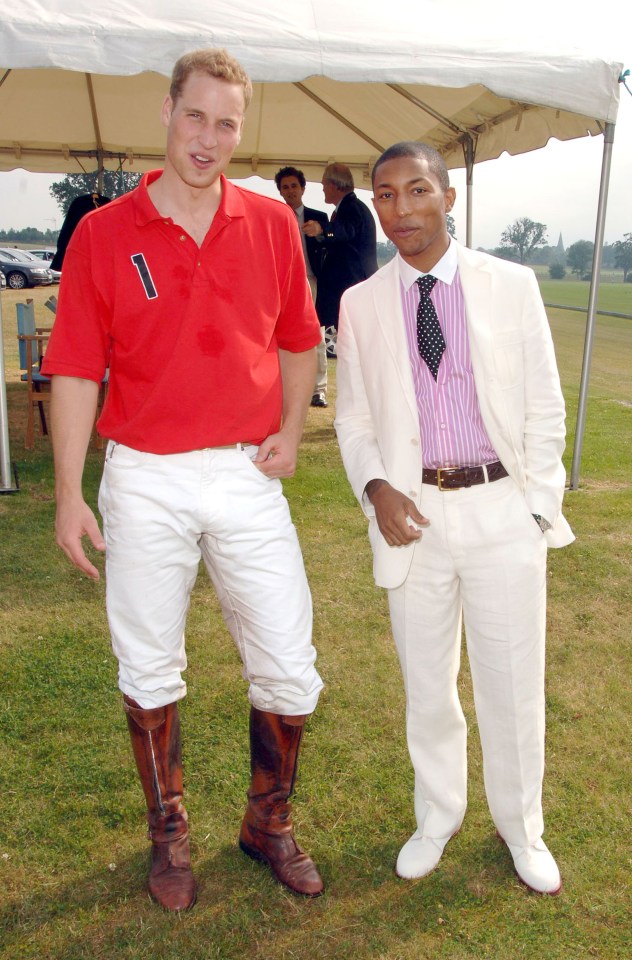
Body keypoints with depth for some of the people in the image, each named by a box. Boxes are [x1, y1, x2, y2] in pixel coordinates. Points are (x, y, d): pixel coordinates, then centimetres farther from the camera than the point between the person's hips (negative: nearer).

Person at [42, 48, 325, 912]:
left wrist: (291, 431, 1)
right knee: (149, 670, 13)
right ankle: (168, 834, 37)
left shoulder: (272, 224, 3)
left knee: (290, 672, 5)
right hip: (144, 482, -1)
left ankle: (268, 824, 32)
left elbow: (298, 339, 15)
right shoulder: (102, 234, -3)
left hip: (247, 475, 2)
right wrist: (69, 495, -6)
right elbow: (76, 370, -3)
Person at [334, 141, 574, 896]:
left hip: (502, 509, -1)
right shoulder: (361, 305, 3)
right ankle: (437, 818, 39)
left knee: (513, 684, 10)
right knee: (425, 685, 15)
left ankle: (521, 828, 36)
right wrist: (375, 488, -8)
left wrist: (538, 508, -3)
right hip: (413, 514, 1)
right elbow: (353, 417, 9)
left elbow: (544, 408, 2)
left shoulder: (512, 286, 0)